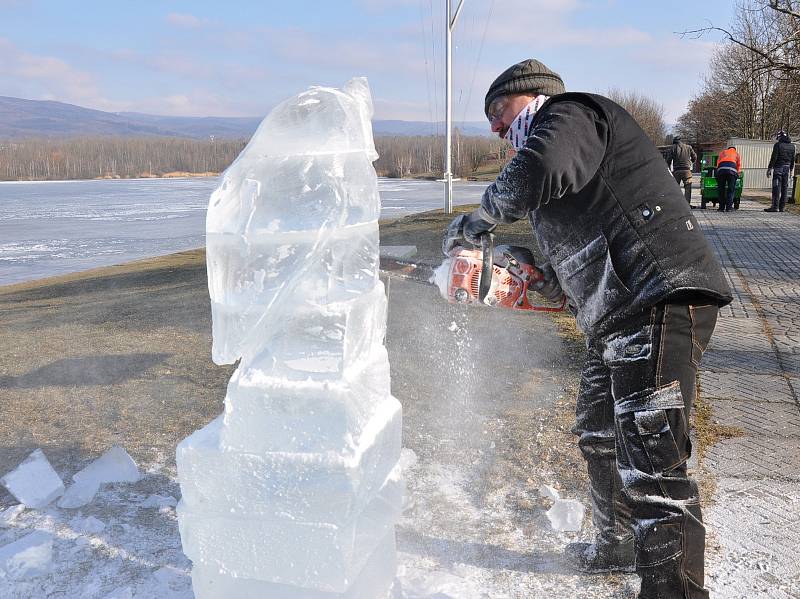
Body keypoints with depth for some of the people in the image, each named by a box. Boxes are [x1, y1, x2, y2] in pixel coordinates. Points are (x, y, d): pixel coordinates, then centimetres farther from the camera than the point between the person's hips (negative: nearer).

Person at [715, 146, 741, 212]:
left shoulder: (723, 152, 32)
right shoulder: (736, 153, 31)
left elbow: (718, 162, 28)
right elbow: (739, 165, 30)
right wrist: (737, 174, 41)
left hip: (721, 169, 1)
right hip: (732, 169, -1)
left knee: (721, 189, 7)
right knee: (731, 190, 3)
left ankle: (722, 207, 7)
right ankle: (729, 207, -3)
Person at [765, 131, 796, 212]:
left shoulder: (778, 145, -8)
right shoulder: (792, 146, 11)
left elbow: (774, 158, -13)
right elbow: (793, 159, 15)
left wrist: (769, 168, -10)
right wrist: (791, 169, 23)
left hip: (778, 168, -6)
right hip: (786, 169, 6)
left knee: (776, 188, -8)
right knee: (784, 188, 8)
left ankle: (775, 207, -12)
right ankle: (782, 207, 9)